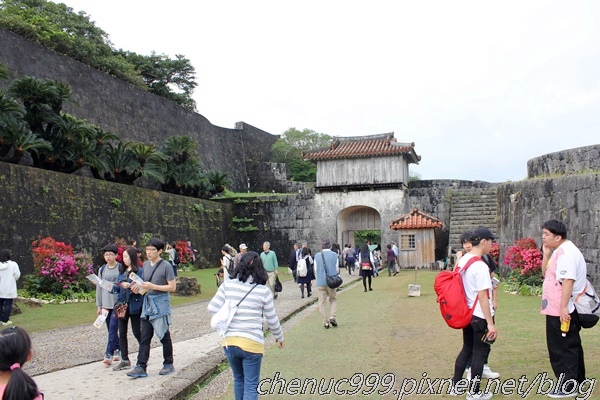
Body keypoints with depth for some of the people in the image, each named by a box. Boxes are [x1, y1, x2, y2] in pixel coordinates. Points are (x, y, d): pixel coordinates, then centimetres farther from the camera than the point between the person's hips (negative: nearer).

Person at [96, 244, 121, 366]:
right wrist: (99, 306, 11)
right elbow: (99, 288, 13)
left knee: (113, 328, -10)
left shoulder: (121, 268, -4)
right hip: (106, 304, 5)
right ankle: (117, 350, 22)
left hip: (118, 304, -5)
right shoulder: (102, 269, 10)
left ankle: (109, 354, -7)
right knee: (111, 329, 10)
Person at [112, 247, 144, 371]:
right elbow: (119, 287, 17)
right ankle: (125, 360, 15)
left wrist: (130, 286, -26)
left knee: (137, 332, 2)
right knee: (122, 333, 7)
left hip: (134, 305, -6)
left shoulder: (140, 271, -8)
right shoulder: (122, 271, 12)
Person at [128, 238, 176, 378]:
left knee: (164, 336, 5)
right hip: (147, 303, 6)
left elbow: (172, 287, -12)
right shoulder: (145, 264, 10)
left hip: (161, 304, -6)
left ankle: (168, 364, 19)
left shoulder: (166, 266, -10)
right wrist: (140, 287, 0)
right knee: (145, 336, 3)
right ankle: (141, 367, 5)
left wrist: (153, 286, -19)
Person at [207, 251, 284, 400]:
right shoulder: (263, 291, -7)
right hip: (252, 343, -3)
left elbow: (212, 308, -5)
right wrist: (279, 337, 19)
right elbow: (272, 320, 1)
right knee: (251, 386, 7)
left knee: (238, 380, 24)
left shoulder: (227, 285, -3)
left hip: (229, 342, 3)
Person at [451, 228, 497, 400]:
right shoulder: (481, 266, -22)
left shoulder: (462, 260, 3)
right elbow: (482, 297, -22)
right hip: (480, 316, -8)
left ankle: (455, 384, 27)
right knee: (479, 353, 6)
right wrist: (491, 323, -19)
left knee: (466, 348, 20)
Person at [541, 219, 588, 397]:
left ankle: (569, 387, 8)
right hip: (559, 310, 10)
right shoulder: (559, 251, 12)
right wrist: (546, 254, 3)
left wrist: (563, 307, -29)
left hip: (563, 312, -10)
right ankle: (577, 380, 32)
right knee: (571, 346, 20)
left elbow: (568, 281, -27)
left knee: (562, 348, -1)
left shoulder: (566, 252, -20)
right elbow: (546, 274, 15)